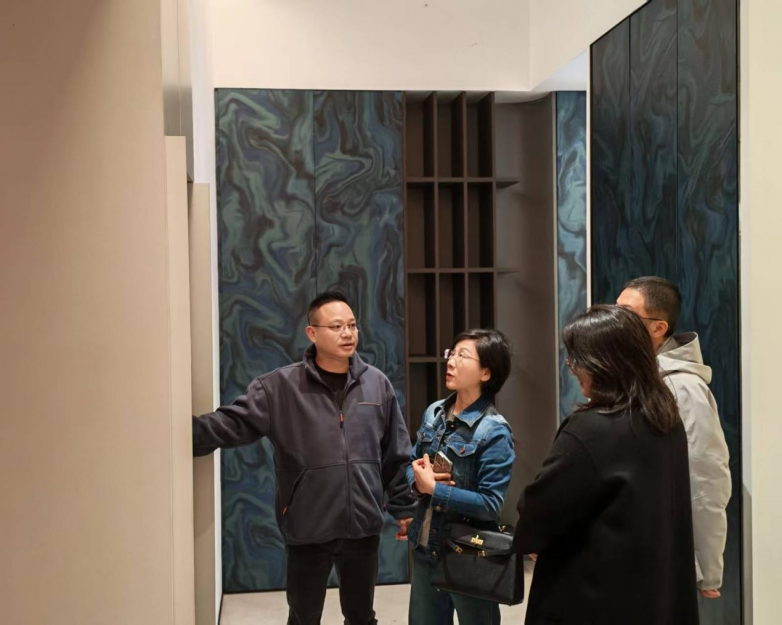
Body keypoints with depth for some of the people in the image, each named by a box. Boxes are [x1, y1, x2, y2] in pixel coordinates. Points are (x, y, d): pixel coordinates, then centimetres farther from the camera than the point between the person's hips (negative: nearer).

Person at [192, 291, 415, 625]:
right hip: (307, 530, -2)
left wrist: (404, 506, 9)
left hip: (362, 527, 2)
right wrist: (187, 430, -32)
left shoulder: (377, 384, 1)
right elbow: (233, 422, -15)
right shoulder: (280, 386, -8)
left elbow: (397, 454, 7)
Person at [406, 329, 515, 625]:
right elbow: (412, 464, 12)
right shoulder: (434, 413, 2)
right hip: (426, 547, 6)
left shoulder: (494, 431, -19)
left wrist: (434, 488, -22)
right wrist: (418, 482, -11)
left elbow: (490, 505, -23)